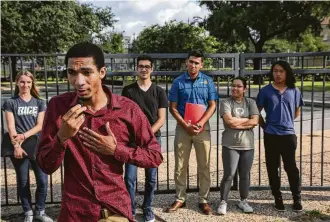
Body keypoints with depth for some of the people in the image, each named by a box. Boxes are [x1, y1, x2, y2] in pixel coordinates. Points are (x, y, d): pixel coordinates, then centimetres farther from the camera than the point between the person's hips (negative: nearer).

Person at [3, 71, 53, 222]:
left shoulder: (39, 103, 9)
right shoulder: (10, 103, 4)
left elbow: (40, 125, 1)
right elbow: (11, 127, -4)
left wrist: (24, 136, -13)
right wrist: (16, 145, -15)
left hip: (37, 146, 2)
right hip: (19, 148, -2)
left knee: (43, 181, 1)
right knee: (23, 182, 7)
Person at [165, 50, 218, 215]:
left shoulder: (208, 81, 2)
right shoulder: (178, 82, 0)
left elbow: (212, 105, 0)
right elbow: (173, 107, -1)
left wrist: (201, 123, -14)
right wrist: (186, 125, -12)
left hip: (203, 128, 0)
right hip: (182, 127, 0)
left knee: (204, 166, 5)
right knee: (180, 166, 6)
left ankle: (203, 200, 16)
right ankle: (180, 199, 19)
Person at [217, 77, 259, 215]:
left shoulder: (250, 102, 6)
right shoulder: (226, 103, -2)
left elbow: (255, 121, -7)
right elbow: (229, 120, -17)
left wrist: (236, 122, -11)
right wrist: (247, 120, -7)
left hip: (247, 145, 3)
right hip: (230, 145, -3)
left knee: (245, 175, 11)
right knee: (229, 175, -2)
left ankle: (243, 201, 26)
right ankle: (223, 202, 11)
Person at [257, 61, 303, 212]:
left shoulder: (294, 91, 4)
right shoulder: (265, 91, -1)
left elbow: (297, 111, 17)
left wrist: (287, 122, 12)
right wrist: (265, 126, 3)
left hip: (288, 134, 1)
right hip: (271, 135, 0)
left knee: (291, 167, 5)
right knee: (272, 168, 7)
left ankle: (297, 198, 19)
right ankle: (277, 198, 21)